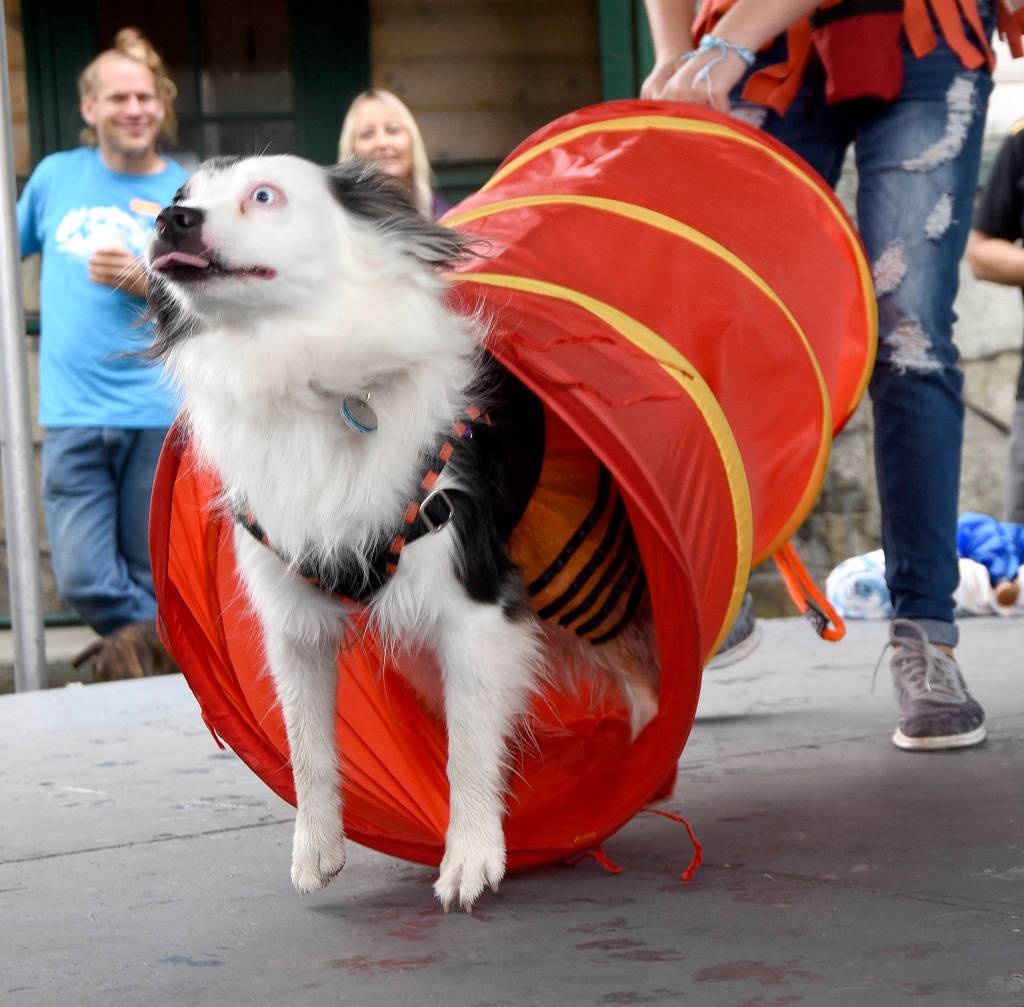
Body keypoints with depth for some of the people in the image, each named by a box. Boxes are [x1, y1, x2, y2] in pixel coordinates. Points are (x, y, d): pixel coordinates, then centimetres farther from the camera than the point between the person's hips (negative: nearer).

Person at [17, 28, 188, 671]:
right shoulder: (55, 176, 10)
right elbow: (14, 248, 28)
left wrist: (143, 282, -12)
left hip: (161, 416, -1)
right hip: (74, 417, 1)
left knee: (153, 580, 4)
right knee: (83, 580, -12)